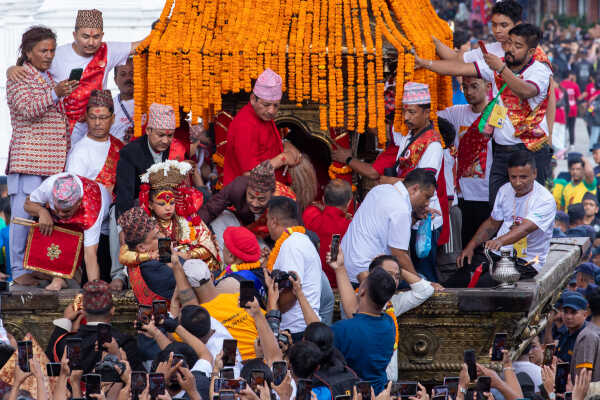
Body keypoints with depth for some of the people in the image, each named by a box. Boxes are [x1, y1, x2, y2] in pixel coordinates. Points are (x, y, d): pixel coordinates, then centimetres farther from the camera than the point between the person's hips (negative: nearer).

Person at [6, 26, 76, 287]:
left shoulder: (51, 78, 20)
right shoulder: (18, 77, -2)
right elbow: (27, 109, -19)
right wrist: (54, 94, -31)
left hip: (54, 158, 7)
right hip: (27, 156, -7)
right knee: (25, 213, -8)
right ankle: (19, 270, -5)